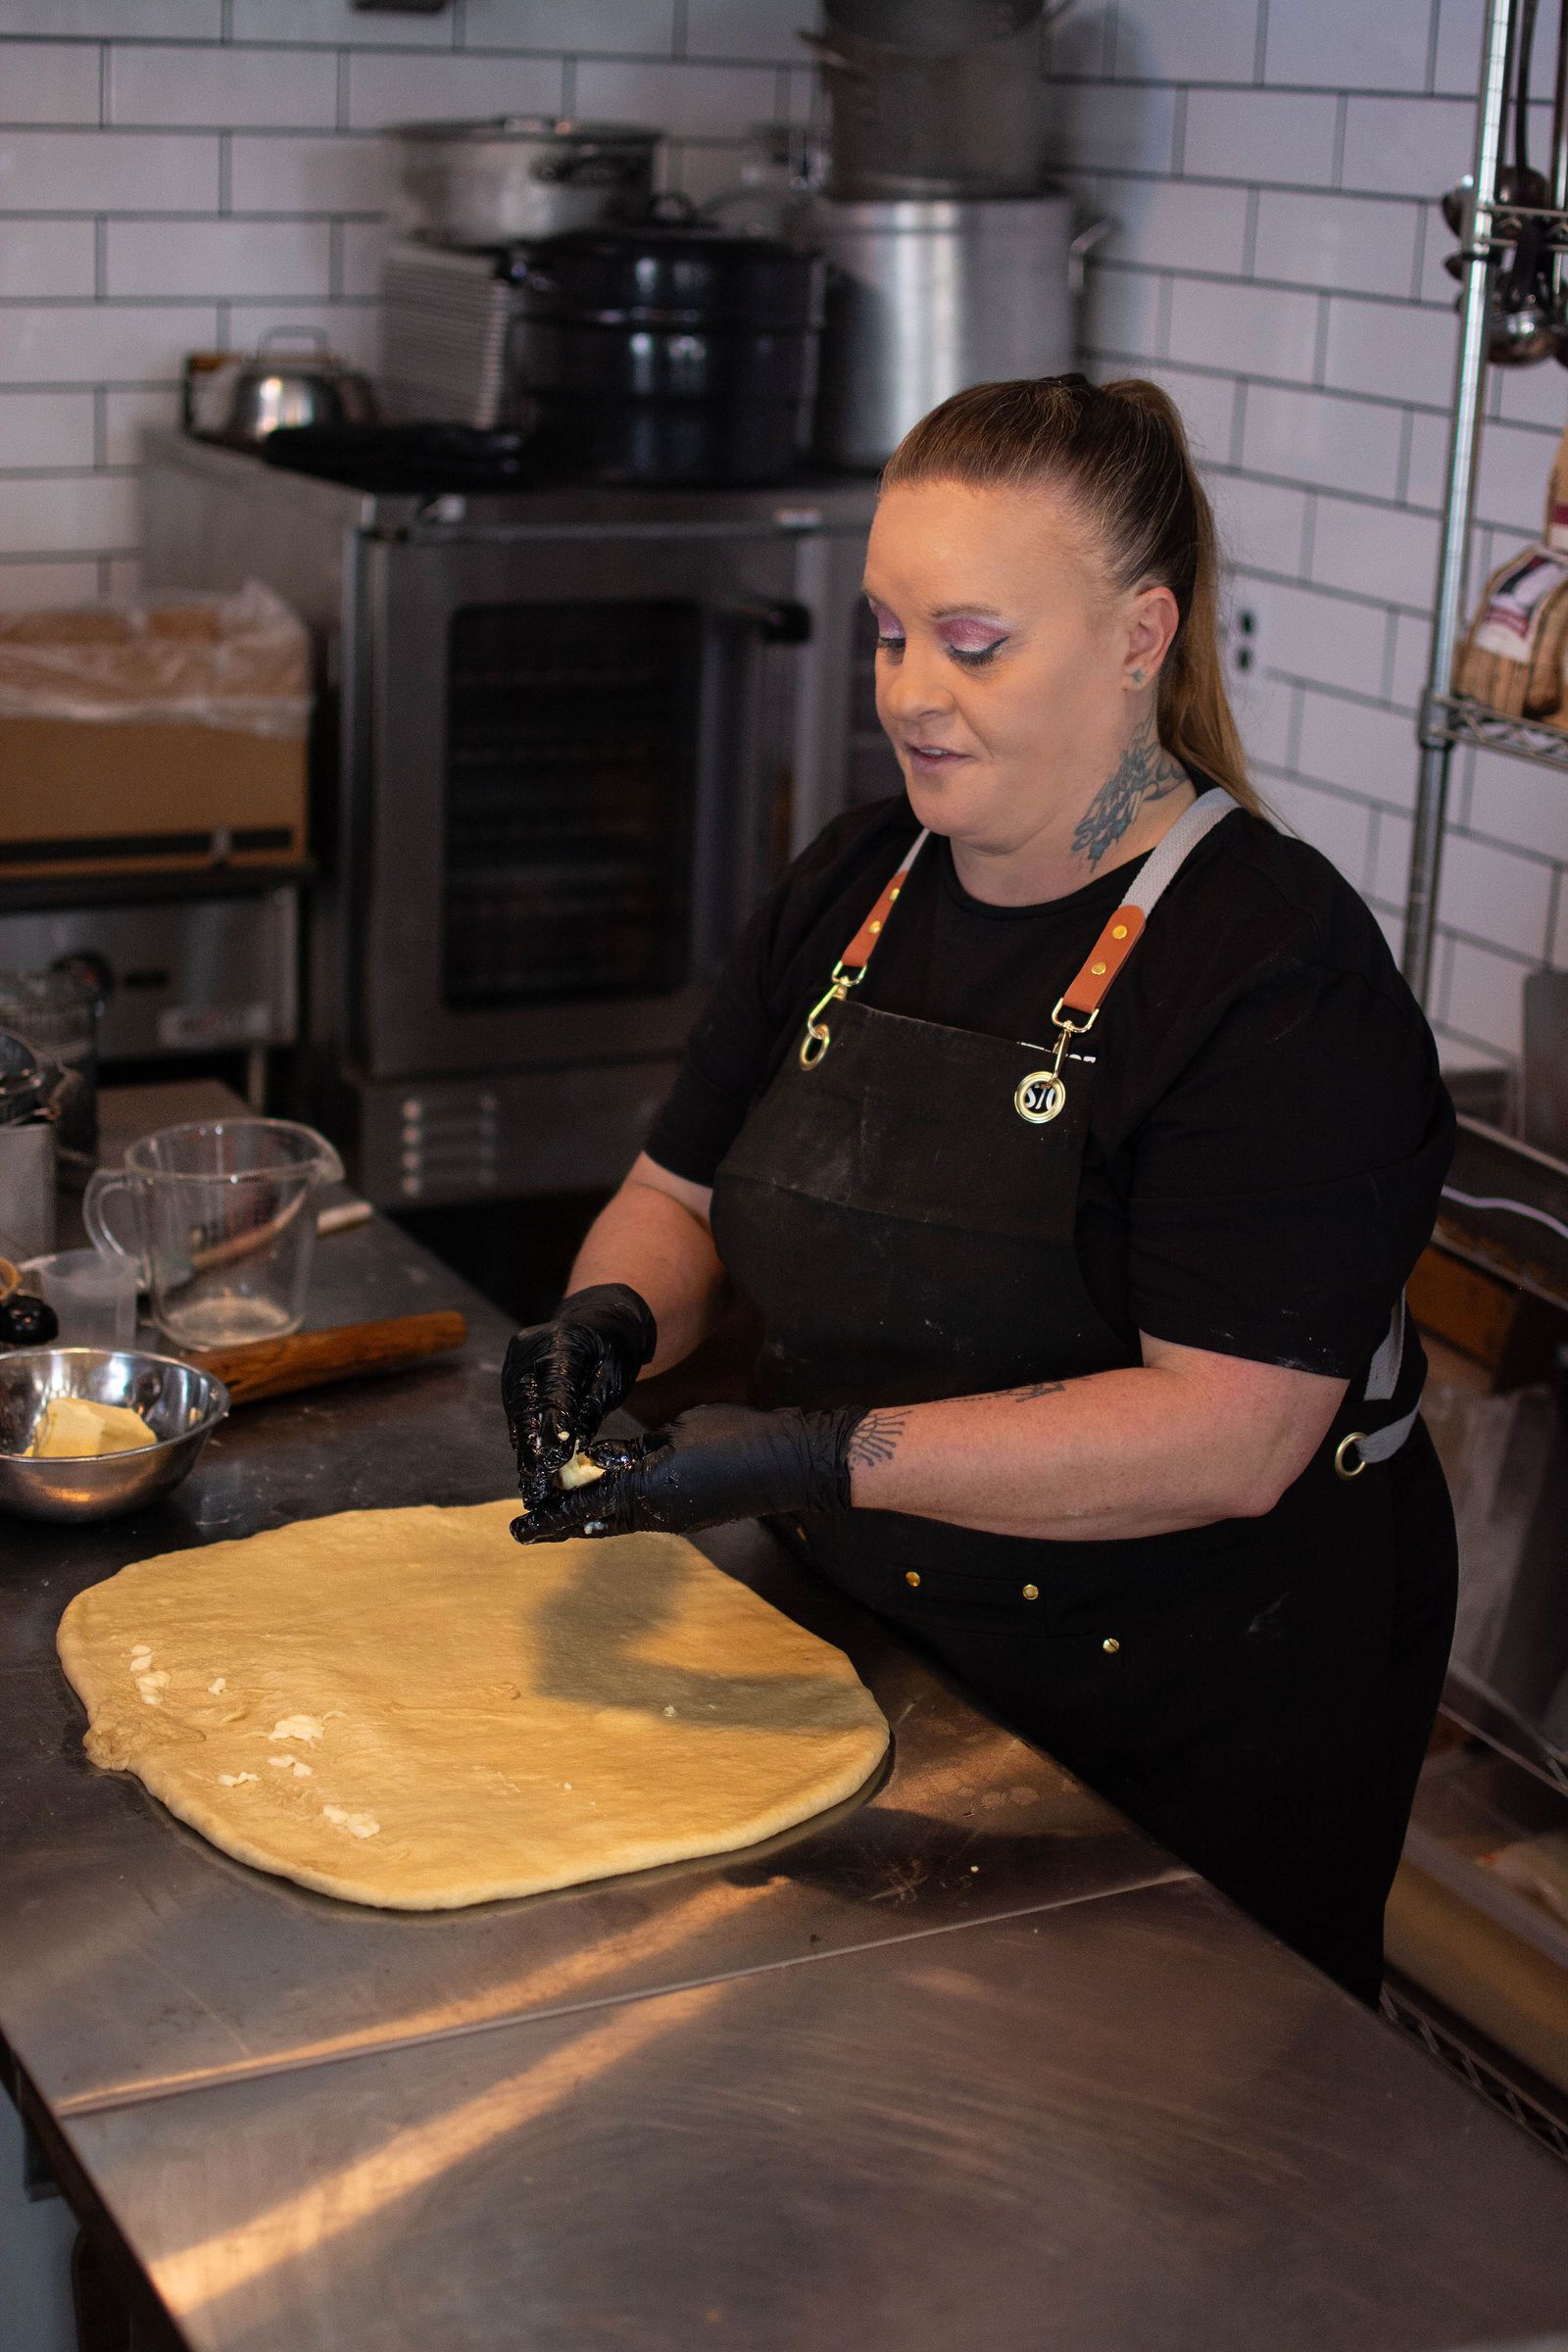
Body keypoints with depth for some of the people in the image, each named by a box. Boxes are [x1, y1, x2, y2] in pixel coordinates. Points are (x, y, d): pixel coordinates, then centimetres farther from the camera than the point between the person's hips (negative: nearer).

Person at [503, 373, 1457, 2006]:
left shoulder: (1281, 970, -20)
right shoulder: (851, 889, 2)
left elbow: (1227, 1438, -27)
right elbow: (682, 1194, 11)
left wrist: (829, 1456, -32)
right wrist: (612, 1319, -12)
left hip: (1196, 1725, -6)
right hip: (862, 1653, 6)